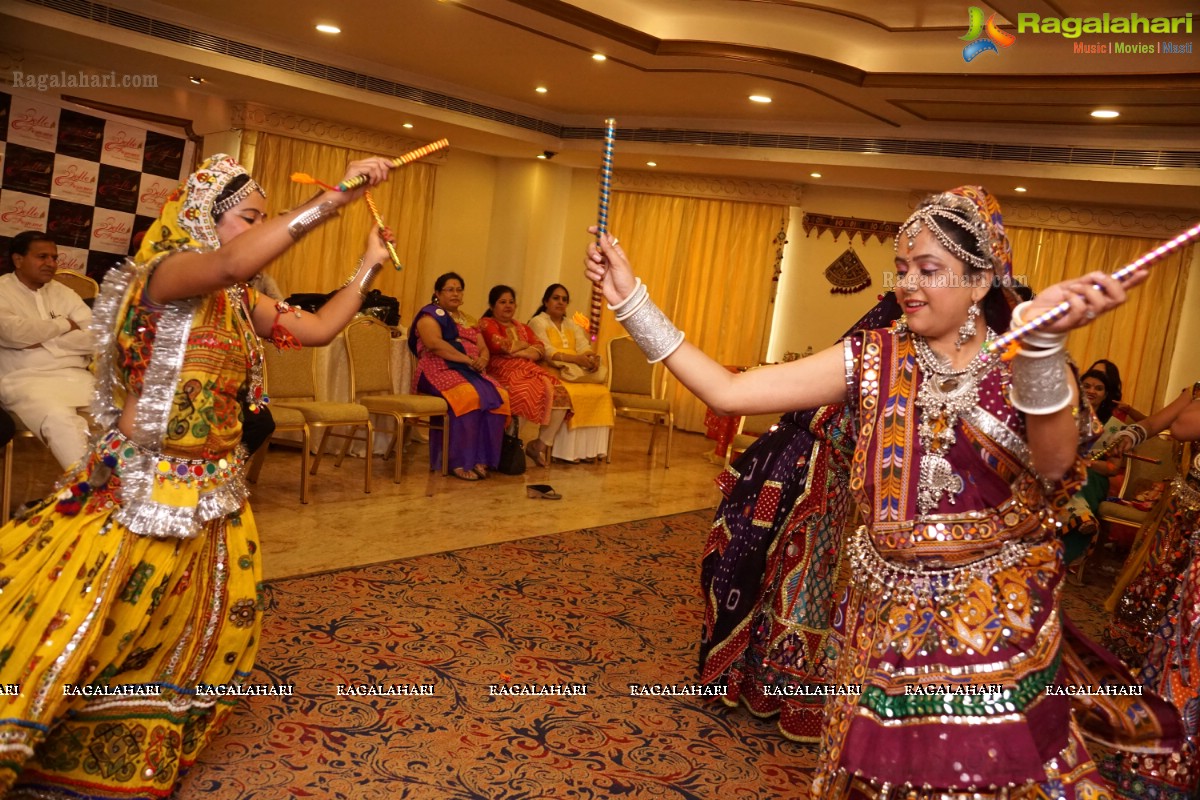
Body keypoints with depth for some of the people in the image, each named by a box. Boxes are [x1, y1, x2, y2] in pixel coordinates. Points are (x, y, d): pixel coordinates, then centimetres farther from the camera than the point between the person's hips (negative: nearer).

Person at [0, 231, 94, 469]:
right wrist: (63, 325, 0)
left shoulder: (63, 292, 19)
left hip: (76, 377, 4)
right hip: (26, 380, -4)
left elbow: (97, 339, 6)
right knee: (60, 421, -36)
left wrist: (44, 341, -5)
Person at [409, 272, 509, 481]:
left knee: (500, 396, -24)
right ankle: (459, 462, -29)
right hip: (440, 369, -6)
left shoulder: (469, 320, 26)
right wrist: (467, 359, -18)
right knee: (470, 396, -37)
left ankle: (481, 459, -24)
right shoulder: (430, 314, 5)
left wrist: (482, 360, -8)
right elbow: (435, 344, -14)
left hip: (470, 371, 6)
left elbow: (483, 349, 17)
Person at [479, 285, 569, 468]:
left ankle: (542, 445, -12)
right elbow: (500, 344, -9)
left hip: (530, 369, 7)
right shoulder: (487, 324, 11)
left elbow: (540, 349, 13)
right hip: (504, 372, -6)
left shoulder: (522, 327, 29)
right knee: (528, 393, -37)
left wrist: (517, 351, -6)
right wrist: (524, 345, 7)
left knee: (559, 394, -19)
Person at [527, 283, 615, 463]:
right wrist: (576, 358, -25)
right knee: (572, 394, -35)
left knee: (602, 393, -21)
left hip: (579, 373, 6)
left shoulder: (572, 324, 25)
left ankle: (588, 448, -19)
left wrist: (592, 357, -18)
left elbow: (584, 346, 7)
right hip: (552, 372, -6)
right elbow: (546, 351, -13)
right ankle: (567, 450, -27)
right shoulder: (538, 322, 3)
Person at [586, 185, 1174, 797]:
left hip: (997, 626, -1)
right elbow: (727, 392, -10)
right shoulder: (873, 361, -3)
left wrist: (1041, 343, -45)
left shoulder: (1032, 367, -6)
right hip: (887, 623, 2)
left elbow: (1054, 465, -28)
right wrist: (631, 301, -14)